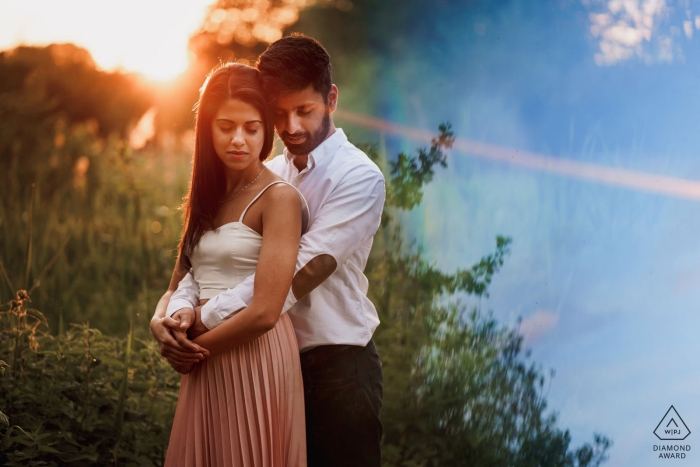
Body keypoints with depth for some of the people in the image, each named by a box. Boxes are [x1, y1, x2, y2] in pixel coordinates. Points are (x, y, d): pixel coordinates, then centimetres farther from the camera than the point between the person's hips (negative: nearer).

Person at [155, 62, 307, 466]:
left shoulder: (279, 197, -11)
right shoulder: (208, 198, 12)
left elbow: (264, 313, -18)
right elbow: (178, 286, 14)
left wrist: (193, 347, -7)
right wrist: (167, 322, -8)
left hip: (255, 362, -7)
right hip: (205, 372, 7)